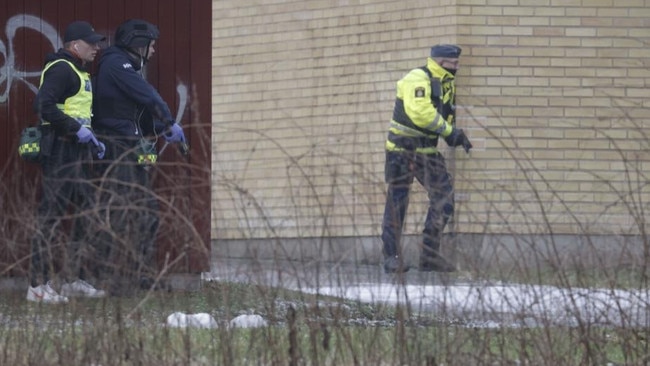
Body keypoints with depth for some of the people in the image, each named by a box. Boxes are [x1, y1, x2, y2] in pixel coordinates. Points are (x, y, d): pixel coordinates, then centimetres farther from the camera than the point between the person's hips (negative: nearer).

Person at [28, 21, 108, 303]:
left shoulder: (79, 72, 21)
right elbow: (43, 105, -24)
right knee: (52, 216, -9)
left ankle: (75, 280, 20)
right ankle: (38, 285, -8)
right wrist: (77, 130, -22)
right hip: (60, 151, -11)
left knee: (85, 215, 13)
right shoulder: (61, 69, -12)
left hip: (77, 153, 11)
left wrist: (92, 141, 15)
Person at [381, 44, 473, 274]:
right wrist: (449, 130, -25)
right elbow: (419, 112, -30)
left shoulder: (447, 83, 11)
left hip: (427, 150, 8)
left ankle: (430, 256, 6)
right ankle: (391, 258, 3)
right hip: (402, 149, -8)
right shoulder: (417, 79, -17)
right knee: (397, 203, -3)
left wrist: (454, 135, -1)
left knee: (444, 199, 0)